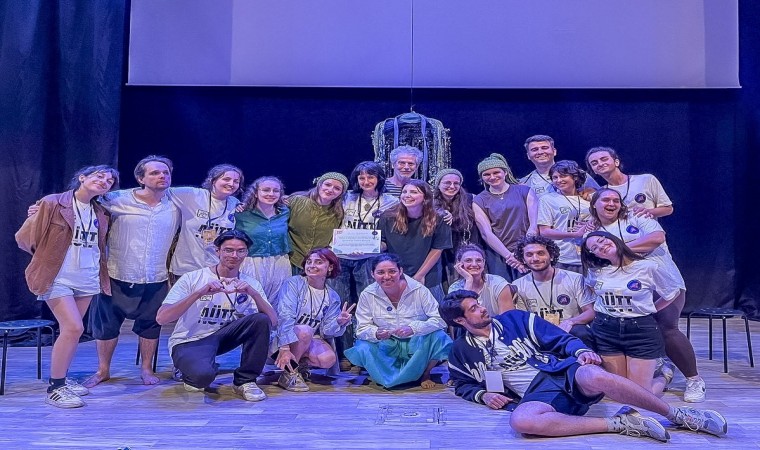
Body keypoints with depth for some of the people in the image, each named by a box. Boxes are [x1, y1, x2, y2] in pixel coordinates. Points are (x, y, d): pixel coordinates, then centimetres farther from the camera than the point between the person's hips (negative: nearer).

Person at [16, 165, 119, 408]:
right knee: (73, 328, -14)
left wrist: (102, 275, 12)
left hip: (87, 280, 6)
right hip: (57, 278, -6)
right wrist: (48, 257, 6)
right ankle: (54, 389, -1)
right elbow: (25, 237, -4)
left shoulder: (101, 214, 8)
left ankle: (60, 379, 26)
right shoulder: (51, 204, -9)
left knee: (71, 330, 11)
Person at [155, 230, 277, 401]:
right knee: (202, 375, -36)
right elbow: (161, 318, -19)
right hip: (188, 342, -3)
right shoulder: (192, 278, -10)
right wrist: (200, 292, -28)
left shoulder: (250, 284, 0)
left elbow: (273, 321, -10)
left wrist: (254, 294, -26)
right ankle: (194, 376, 4)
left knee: (261, 320, -21)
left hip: (222, 336, 4)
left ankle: (245, 381, -5)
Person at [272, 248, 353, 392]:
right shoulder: (293, 284, -8)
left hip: (310, 342, 4)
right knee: (305, 331, -35)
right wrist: (284, 348, -32)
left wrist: (339, 322, -24)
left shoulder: (332, 297, 4)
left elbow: (326, 331, -1)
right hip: (284, 337, -3)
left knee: (329, 359, -27)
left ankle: (300, 365, 5)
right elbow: (285, 316, -20)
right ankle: (289, 373, -13)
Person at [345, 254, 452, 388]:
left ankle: (425, 373, 1)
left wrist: (413, 328, -36)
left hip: (417, 343, -1)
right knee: (362, 349, -27)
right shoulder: (367, 295, -9)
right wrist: (376, 334, -31)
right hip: (387, 346, 2)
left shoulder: (419, 290, -15)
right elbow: (362, 328, -7)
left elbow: (440, 319, -20)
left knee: (439, 337, -30)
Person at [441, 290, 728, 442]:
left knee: (595, 377, -37)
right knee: (521, 420, -38)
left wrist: (581, 351, -11)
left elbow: (560, 339, 10)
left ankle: (679, 415, -17)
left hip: (562, 371, 0)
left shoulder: (515, 319, 13)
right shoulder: (461, 352, 15)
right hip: (536, 395, 0)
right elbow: (463, 385, 26)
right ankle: (619, 424, -28)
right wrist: (482, 394, 3)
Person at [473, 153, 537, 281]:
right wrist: (509, 255, -12)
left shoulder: (525, 191, 8)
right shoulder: (479, 202, 8)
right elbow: (486, 234, -2)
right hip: (498, 256, 0)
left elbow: (534, 225, 0)